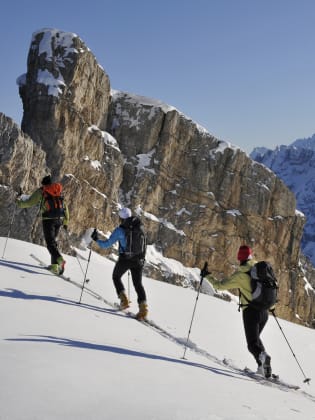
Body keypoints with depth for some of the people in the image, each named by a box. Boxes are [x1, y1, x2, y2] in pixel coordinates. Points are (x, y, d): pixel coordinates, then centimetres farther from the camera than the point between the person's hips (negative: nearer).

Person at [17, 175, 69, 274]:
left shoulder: (41, 191, 4)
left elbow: (29, 202, 4)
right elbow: (65, 206, 16)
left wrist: (20, 203, 24)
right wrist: (66, 221, 21)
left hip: (48, 219, -5)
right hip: (59, 219, 5)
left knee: (50, 243, -7)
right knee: (53, 240, 18)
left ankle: (60, 260, -31)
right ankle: (54, 264, 12)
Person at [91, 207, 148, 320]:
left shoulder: (120, 230, -12)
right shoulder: (138, 227, 1)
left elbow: (107, 244, -9)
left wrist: (97, 239, 6)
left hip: (124, 259, -4)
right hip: (138, 260, 4)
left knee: (116, 277, 23)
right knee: (138, 284, 12)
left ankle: (124, 300, 12)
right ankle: (143, 307, -3)